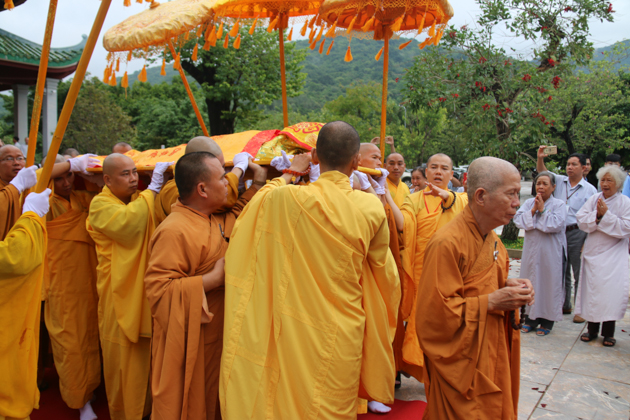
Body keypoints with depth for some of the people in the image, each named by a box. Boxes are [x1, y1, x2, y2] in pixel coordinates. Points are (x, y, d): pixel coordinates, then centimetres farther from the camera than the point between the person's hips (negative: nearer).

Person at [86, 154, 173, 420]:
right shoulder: (100, 204, -9)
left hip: (146, 293, 6)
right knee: (123, 360, 6)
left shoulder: (141, 201, 12)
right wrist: (152, 189, -22)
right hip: (121, 297, -6)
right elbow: (128, 225, -28)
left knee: (148, 357, 16)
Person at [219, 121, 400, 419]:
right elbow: (382, 267, 3)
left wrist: (289, 173, 21)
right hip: (341, 338, 1)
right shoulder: (371, 208, -12)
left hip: (292, 334, 0)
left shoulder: (284, 198, -16)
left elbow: (261, 199, 9)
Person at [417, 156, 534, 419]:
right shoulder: (447, 244, -23)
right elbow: (434, 311, -25)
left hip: (492, 355, 9)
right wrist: (490, 302, -24)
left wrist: (508, 288, -1)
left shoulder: (492, 240, 7)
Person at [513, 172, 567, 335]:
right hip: (531, 250, 3)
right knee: (530, 283, 8)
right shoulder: (528, 203, 7)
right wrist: (533, 210, -13)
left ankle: (547, 321, 13)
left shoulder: (559, 204, -3)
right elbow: (518, 220, -5)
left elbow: (555, 224, -18)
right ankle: (531, 319, 20)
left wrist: (542, 210, -13)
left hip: (551, 252, -3)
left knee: (549, 283, 2)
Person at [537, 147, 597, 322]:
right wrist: (540, 158, -19)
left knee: (580, 274, 0)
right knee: (562, 272, 14)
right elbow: (542, 173, 3)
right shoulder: (559, 181, 8)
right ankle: (565, 305, 27)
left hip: (578, 233, -4)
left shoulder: (590, 190, -2)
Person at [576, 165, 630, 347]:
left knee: (611, 291, -5)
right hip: (592, 251, 3)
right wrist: (596, 215, -18)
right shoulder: (594, 199, 3)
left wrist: (605, 215, -17)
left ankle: (608, 332, 9)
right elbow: (582, 220, -3)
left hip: (613, 254, -3)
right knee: (591, 290, 7)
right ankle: (592, 329, 19)